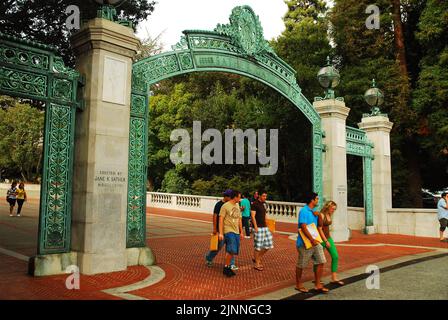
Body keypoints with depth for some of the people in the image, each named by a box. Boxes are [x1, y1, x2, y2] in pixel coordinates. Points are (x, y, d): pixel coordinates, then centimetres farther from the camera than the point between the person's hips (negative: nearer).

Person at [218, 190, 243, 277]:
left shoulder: (237, 206, 15)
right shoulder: (225, 206, -8)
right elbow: (221, 220, -9)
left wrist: (241, 232, 21)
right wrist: (221, 233, -12)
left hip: (236, 232, 7)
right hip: (228, 231, -7)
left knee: (233, 251, 7)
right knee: (231, 250, -17)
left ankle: (228, 267, 19)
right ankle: (226, 267, -2)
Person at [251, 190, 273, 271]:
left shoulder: (262, 204, 14)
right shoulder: (255, 204, -10)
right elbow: (253, 216, -14)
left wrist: (266, 225, 18)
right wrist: (256, 227, -19)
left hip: (264, 227, 8)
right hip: (258, 228, -8)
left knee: (268, 245, 8)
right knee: (257, 246, -2)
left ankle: (257, 258, 23)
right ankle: (257, 264, 9)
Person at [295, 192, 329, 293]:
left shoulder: (314, 211, 13)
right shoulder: (304, 211, -16)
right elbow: (303, 227, -24)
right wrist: (312, 239, -26)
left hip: (315, 241, 8)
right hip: (305, 242, -8)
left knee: (321, 262, 3)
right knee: (301, 265, 6)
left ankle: (317, 285, 13)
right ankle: (298, 284, 22)